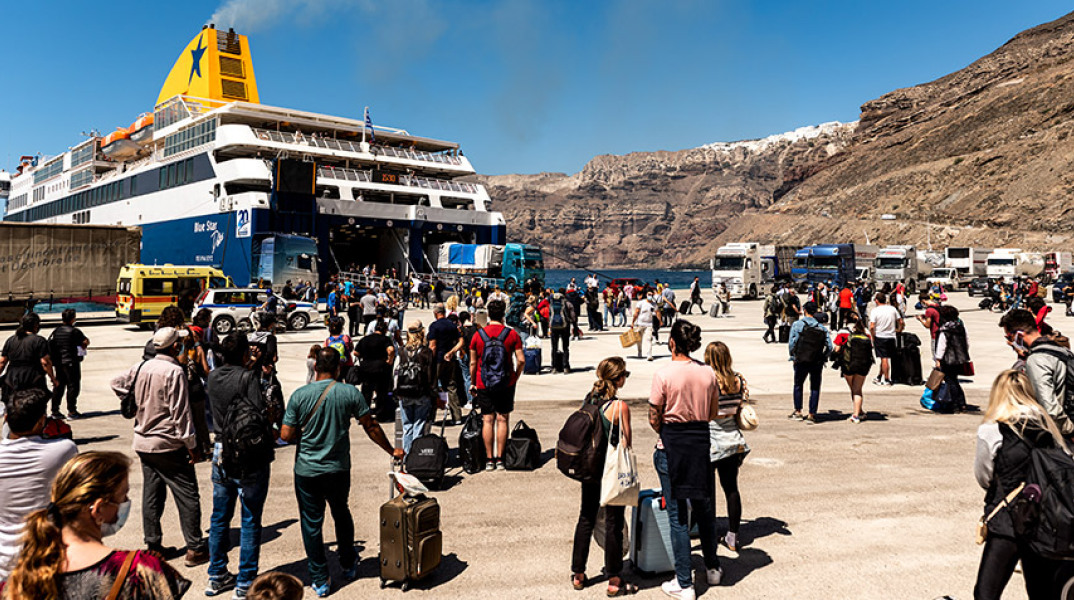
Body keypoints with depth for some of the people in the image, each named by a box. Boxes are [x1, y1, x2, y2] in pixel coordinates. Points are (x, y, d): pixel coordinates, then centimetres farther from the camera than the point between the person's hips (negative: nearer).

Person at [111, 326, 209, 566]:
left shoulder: (142, 367, 4)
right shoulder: (174, 372, -18)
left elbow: (117, 382, 21)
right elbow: (180, 412, -19)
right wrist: (192, 445, -14)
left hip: (144, 442, 8)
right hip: (169, 446, -7)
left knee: (151, 495, 14)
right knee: (188, 496, 0)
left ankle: (153, 545, 21)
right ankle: (195, 549, 3)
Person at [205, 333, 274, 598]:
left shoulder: (213, 377, 4)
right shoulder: (248, 377, -16)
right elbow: (260, 416, -23)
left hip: (221, 453, 7)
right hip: (249, 457, -6)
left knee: (219, 517, 17)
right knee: (250, 521, 4)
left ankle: (217, 576, 27)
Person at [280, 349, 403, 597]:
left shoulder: (299, 395, -9)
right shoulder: (350, 393, -8)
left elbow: (286, 435, -8)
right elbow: (370, 427, -2)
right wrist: (392, 451, 10)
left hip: (307, 471, -1)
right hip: (338, 470, 1)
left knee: (312, 523, 9)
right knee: (342, 516, 22)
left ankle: (320, 580, 15)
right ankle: (348, 565, 37)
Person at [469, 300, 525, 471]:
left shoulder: (478, 335, -1)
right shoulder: (512, 334, -4)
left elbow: (473, 363, 3)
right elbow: (521, 360, -7)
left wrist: (472, 384, 13)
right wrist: (515, 378, 8)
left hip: (484, 384, 1)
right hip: (506, 384, -1)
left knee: (488, 420, 5)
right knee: (502, 419, 6)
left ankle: (489, 460, 7)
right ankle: (500, 459, 7)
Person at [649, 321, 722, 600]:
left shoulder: (664, 374, -14)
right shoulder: (708, 373, -2)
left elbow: (654, 418, -8)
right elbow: (714, 413, 8)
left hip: (672, 445, -4)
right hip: (702, 443, 4)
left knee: (677, 515, 5)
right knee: (704, 508, 21)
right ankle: (712, 569, 37)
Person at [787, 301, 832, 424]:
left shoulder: (797, 324, -6)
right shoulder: (822, 328, -1)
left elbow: (791, 343, -7)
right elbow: (829, 347, -2)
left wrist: (793, 355, 10)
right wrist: (822, 358, 14)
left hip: (801, 362, -1)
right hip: (817, 363, 1)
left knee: (798, 385, 17)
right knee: (815, 388, 10)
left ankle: (798, 412, 18)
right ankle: (811, 415, 10)